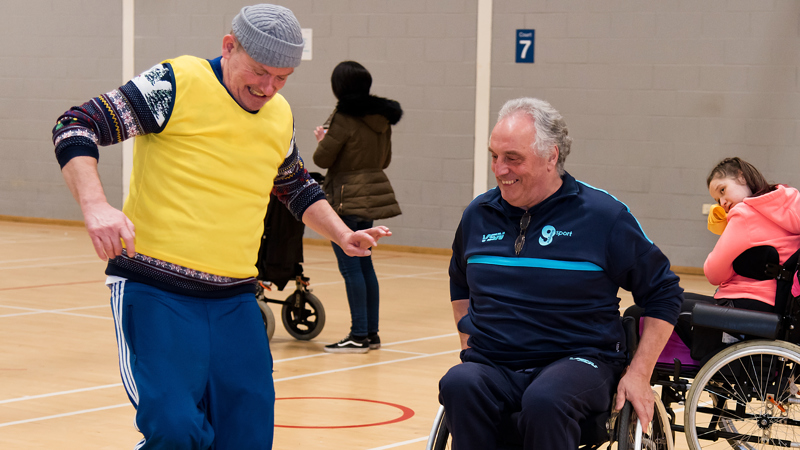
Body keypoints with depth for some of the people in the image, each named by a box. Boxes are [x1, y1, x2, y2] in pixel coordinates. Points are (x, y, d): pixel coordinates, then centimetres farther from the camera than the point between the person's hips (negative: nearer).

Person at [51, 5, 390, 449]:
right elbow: (76, 128, -11)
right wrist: (95, 204, -26)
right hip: (153, 294, -6)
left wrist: (343, 234, 19)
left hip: (236, 302, 6)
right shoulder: (177, 84, -7)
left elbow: (298, 188, 33)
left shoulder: (281, 115, 13)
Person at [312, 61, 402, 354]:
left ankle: (359, 335, -5)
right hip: (372, 193, 8)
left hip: (346, 197, -8)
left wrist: (323, 140, 8)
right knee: (364, 264, 14)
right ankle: (371, 332, 17)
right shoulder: (382, 119, 9)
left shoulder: (344, 119, -15)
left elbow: (322, 159, -12)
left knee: (350, 266, -5)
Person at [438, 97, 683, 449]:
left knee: (545, 402, -38)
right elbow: (460, 284, 32)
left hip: (578, 360, -3)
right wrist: (469, 346, 17)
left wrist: (638, 375, -2)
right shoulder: (478, 215, 11)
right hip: (491, 365, 3)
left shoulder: (602, 214, -2)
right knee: (459, 385, -32)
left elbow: (663, 292, 5)